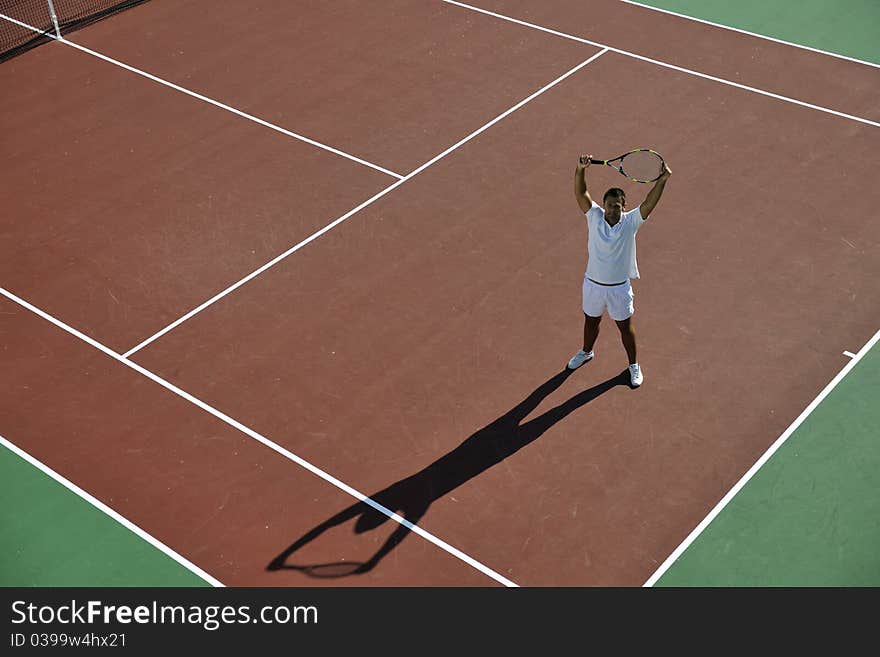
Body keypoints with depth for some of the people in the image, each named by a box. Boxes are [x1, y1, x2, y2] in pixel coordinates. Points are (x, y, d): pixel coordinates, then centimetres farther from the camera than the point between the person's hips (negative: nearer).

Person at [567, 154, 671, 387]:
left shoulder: (631, 222, -14)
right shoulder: (594, 216, -12)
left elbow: (649, 203, -27)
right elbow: (580, 192, -24)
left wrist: (662, 180, -43)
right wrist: (580, 169, -41)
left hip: (619, 288, -2)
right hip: (593, 284, 2)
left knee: (625, 327, 14)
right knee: (591, 322, 24)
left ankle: (634, 365, 35)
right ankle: (586, 352, 52)